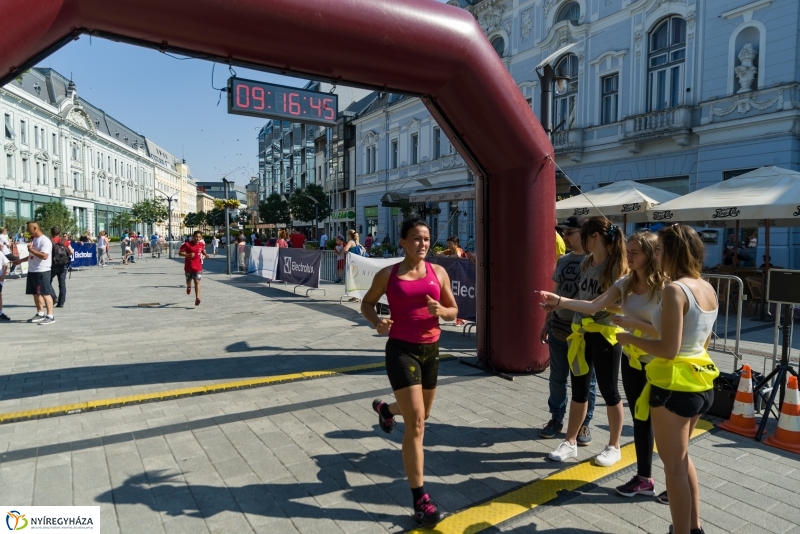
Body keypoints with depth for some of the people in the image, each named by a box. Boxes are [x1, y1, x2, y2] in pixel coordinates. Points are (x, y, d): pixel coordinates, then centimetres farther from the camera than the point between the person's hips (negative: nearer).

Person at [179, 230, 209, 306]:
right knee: (188, 280, 22)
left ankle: (197, 298, -19)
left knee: (197, 281, -12)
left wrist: (205, 254, 2)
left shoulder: (202, 244, -1)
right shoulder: (187, 244, -12)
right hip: (188, 266, 0)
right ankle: (189, 287, 58)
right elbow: (180, 253, -11)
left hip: (198, 267, 0)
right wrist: (188, 255, -27)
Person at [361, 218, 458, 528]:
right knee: (415, 423, -9)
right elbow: (366, 303, 8)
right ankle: (420, 498, 3)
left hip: (430, 350, 5)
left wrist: (440, 310, -16)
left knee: (421, 414, 24)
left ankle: (385, 408, 58)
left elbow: (453, 311, 7)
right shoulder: (388, 275, -5)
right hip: (401, 350, -5)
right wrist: (376, 322, -13)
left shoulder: (438, 272, 2)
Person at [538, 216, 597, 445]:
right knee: (557, 379, 13)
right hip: (558, 329, 6)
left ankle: (584, 424, 23)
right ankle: (556, 418, 27)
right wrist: (546, 323, 14)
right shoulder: (563, 261, 9)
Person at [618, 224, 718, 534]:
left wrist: (629, 339, -10)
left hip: (675, 385, -9)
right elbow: (704, 341, 13)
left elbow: (668, 349, -24)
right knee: (681, 457, 26)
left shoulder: (675, 290, -21)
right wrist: (646, 325, 17)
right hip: (701, 383, 9)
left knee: (674, 466, 8)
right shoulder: (708, 289, 5)